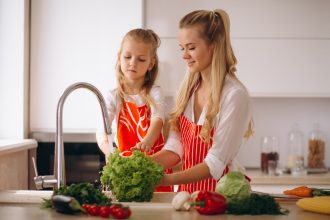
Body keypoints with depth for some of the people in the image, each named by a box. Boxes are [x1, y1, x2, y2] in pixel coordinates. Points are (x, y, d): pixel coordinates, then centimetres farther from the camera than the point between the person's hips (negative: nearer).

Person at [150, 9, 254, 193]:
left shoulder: (235, 95, -11)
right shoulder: (189, 89, 8)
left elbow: (215, 164, -15)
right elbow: (175, 149, 7)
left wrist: (166, 179, -24)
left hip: (220, 191, -7)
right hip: (188, 189, 7)